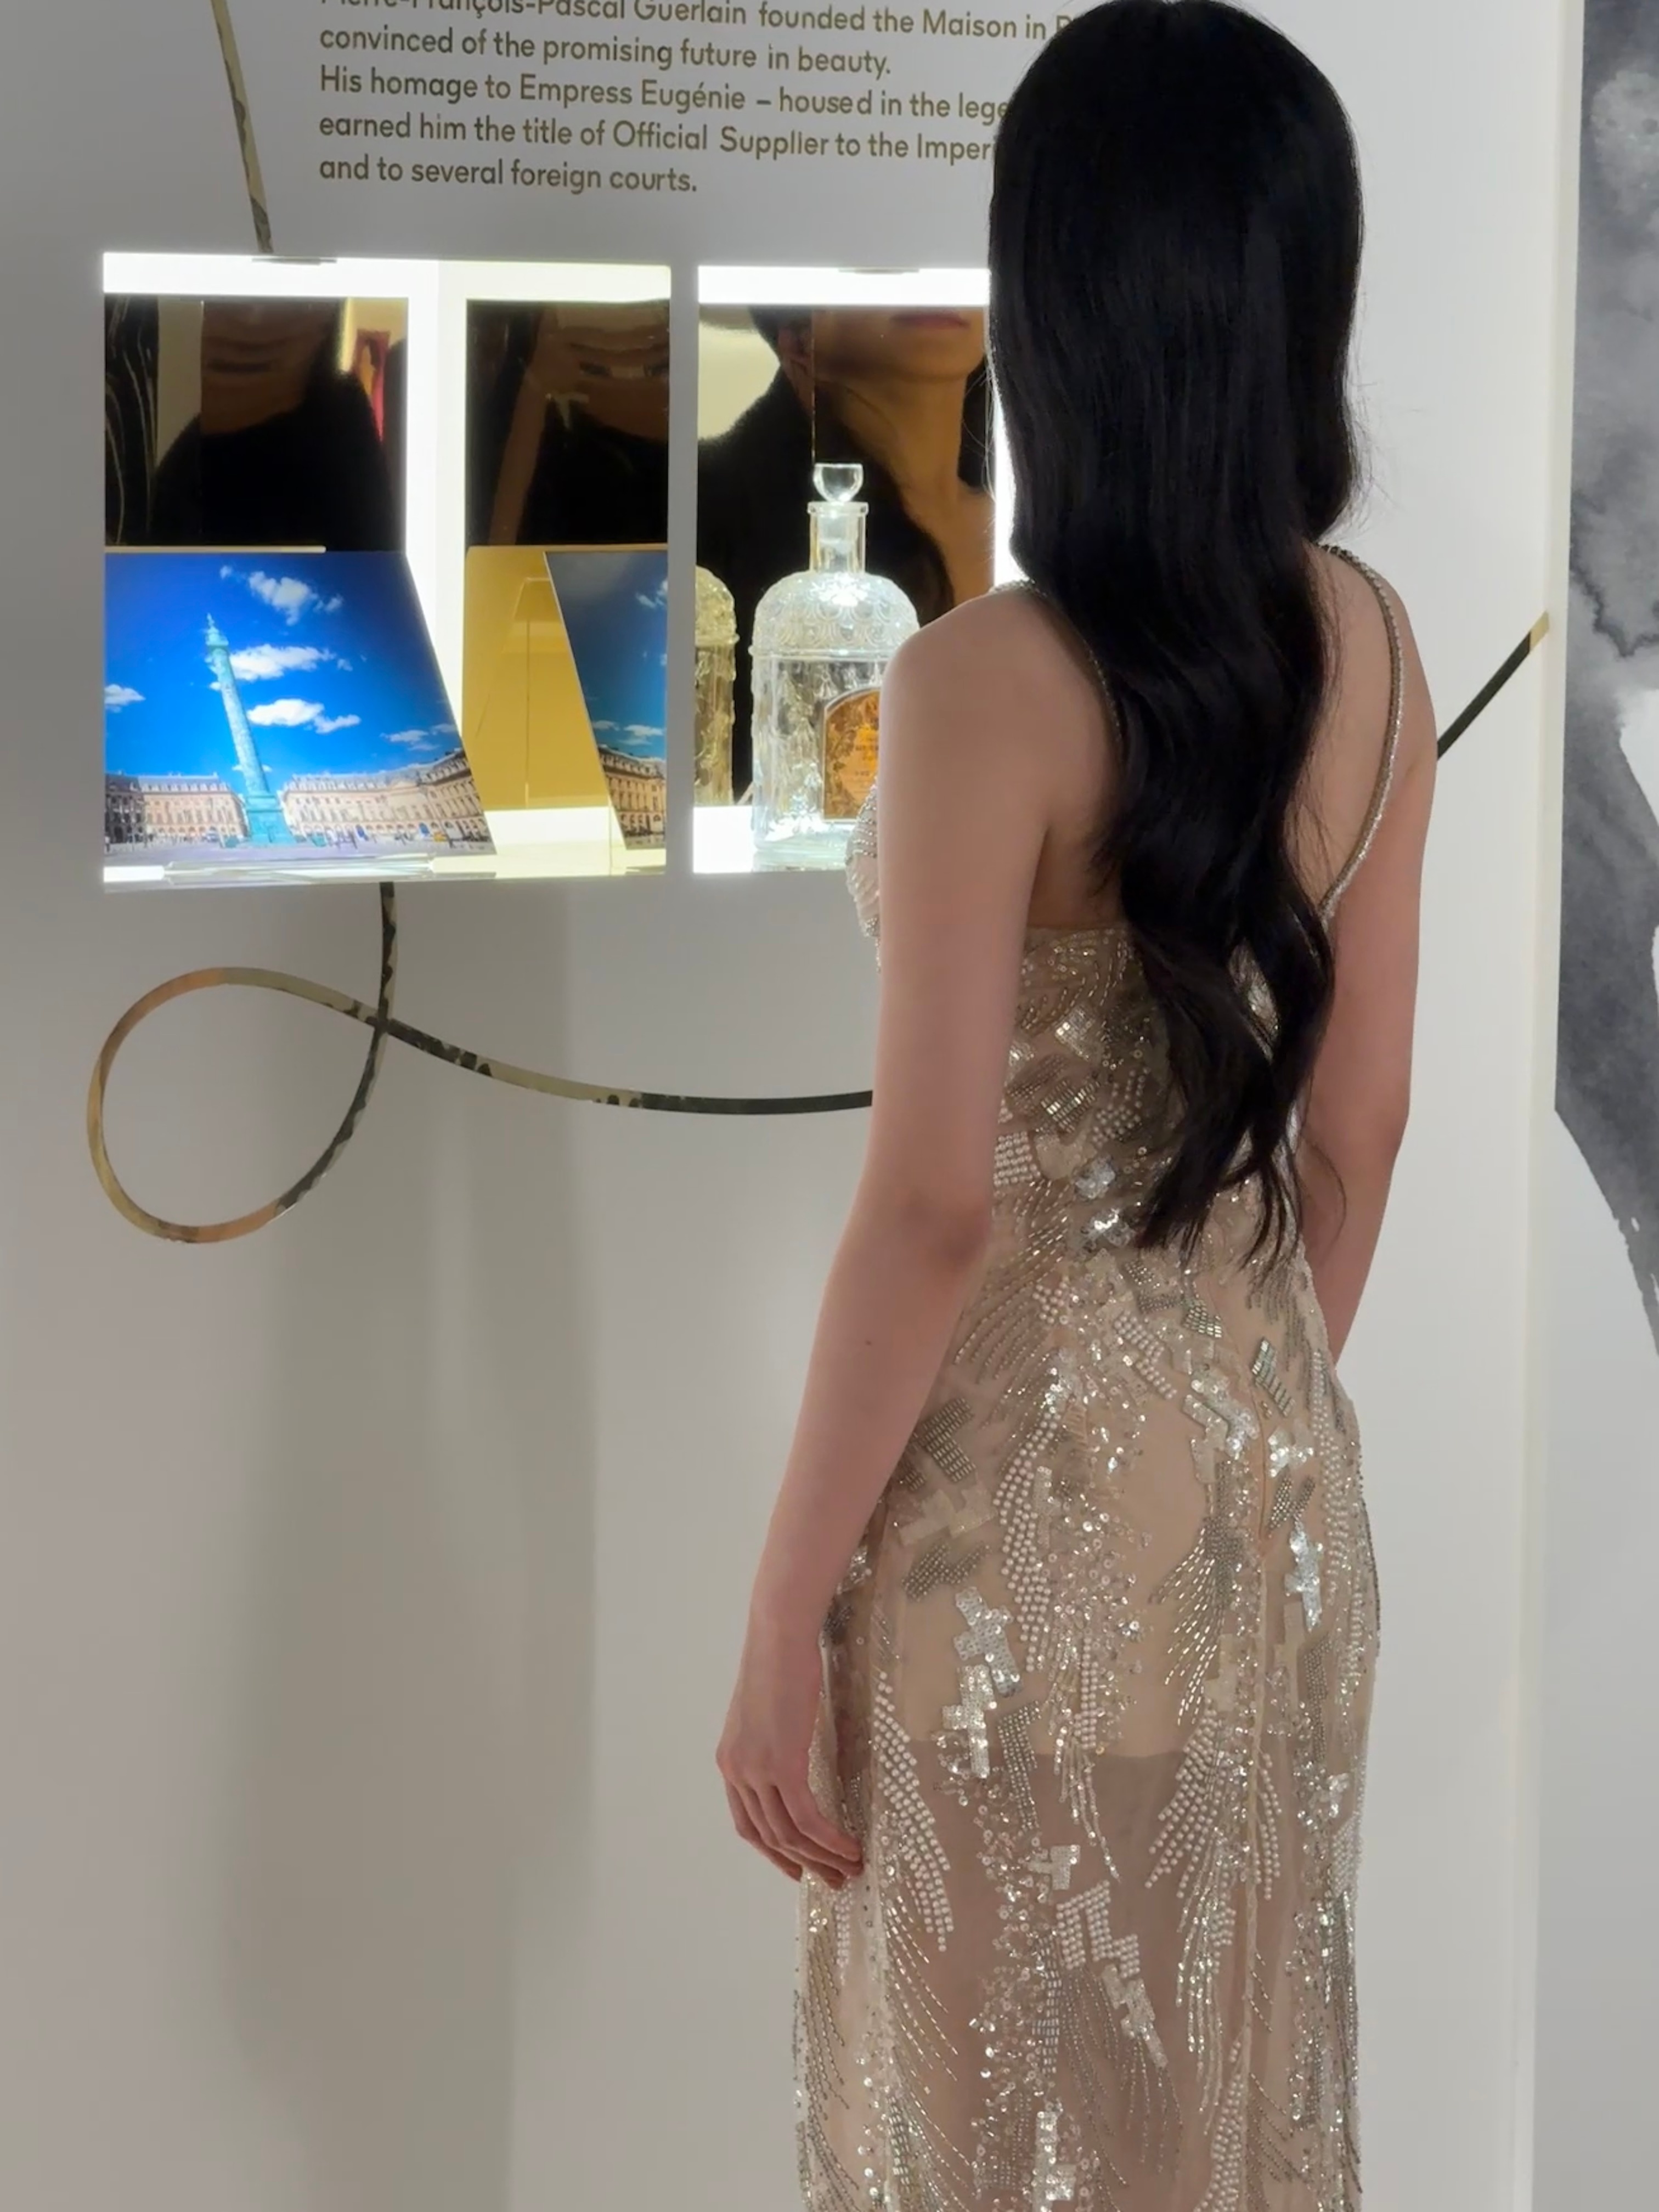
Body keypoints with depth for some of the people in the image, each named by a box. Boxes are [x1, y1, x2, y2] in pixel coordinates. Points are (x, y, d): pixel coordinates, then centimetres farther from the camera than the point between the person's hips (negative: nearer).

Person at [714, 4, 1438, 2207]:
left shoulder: (991, 684, -20)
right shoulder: (1369, 643, 0)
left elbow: (934, 1205, -20)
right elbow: (1358, 1119, 8)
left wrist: (785, 1610, -12)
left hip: (1035, 1511, -6)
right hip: (1276, 1488, 7)